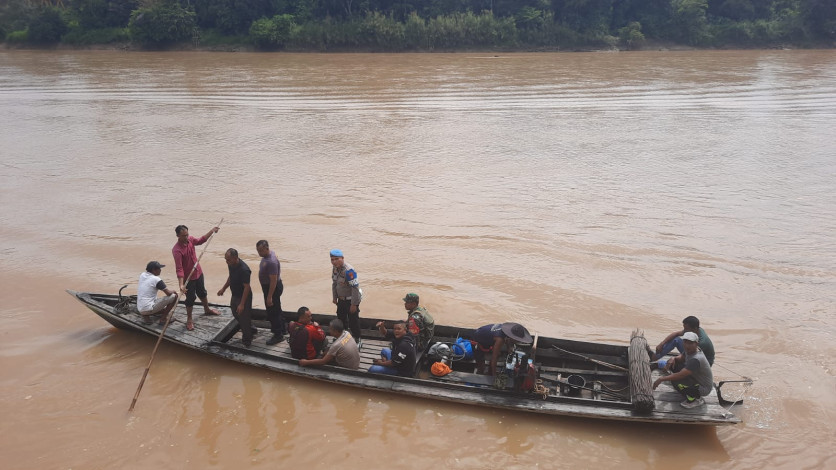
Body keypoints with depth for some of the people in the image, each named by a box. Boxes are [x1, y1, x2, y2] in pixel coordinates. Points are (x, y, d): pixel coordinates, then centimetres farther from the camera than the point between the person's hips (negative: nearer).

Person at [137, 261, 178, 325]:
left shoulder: (142, 275, 6)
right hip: (148, 309, -9)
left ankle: (146, 316, 11)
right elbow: (168, 293, -10)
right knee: (174, 296, -5)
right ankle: (163, 318, 1)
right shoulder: (156, 279, -14)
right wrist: (173, 291, 9)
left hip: (140, 309, 9)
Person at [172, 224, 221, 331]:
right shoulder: (177, 250, -30)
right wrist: (181, 285, -39)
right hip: (188, 278, -7)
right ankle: (189, 320, 24)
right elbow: (179, 269, -33)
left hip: (198, 273, 7)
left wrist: (212, 231, 13)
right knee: (190, 298, 6)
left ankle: (207, 310, 49)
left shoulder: (190, 239, -9)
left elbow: (200, 240, 15)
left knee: (202, 293, 26)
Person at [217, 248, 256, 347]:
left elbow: (246, 287, -27)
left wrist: (242, 304, -26)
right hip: (234, 295, 9)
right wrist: (223, 289, 16)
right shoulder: (231, 265, -7)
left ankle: (247, 342, 24)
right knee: (236, 315, 24)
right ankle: (251, 332, 45)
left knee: (244, 318, 5)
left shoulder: (244, 270, -33)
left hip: (243, 297, -9)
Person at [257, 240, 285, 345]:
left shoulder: (271, 262, -31)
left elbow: (273, 280, -29)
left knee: (273, 312, 1)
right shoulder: (269, 254, 0)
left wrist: (269, 297, -25)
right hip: (268, 286, 10)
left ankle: (278, 335, 14)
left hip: (273, 288, -10)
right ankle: (281, 329, 40)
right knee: (276, 310, 24)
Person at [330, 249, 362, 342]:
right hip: (341, 299, 8)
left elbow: (355, 288, -26)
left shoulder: (349, 270, -27)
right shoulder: (335, 268, -2)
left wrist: (354, 304, -23)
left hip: (351, 300, -8)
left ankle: (356, 340, 20)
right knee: (341, 319, 21)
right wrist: (335, 298, 15)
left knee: (353, 321, 3)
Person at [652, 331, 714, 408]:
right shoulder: (690, 350, -7)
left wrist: (662, 379, -33)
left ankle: (697, 399, -8)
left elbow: (680, 375, -37)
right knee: (672, 364, 1)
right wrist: (673, 359, -14)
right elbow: (681, 358, 11)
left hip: (704, 388, -9)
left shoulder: (696, 359, -33)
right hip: (695, 377, 9)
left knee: (675, 381, -31)